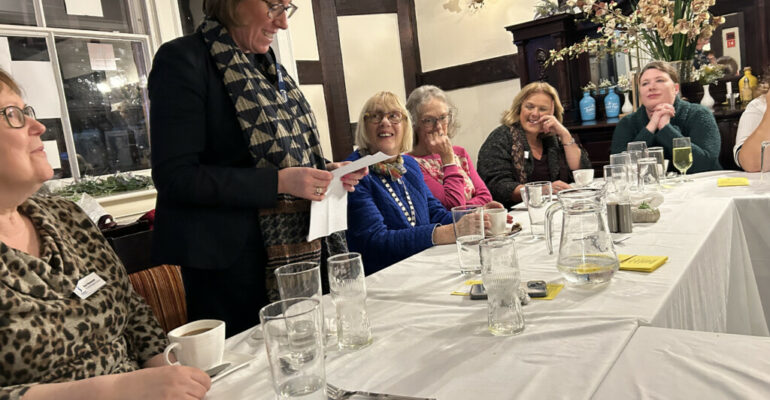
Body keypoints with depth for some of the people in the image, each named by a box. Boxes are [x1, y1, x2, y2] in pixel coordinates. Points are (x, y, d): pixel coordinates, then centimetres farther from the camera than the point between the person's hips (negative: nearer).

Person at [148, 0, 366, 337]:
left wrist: (323, 172, 3)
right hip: (229, 260, -7)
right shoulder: (182, 59, -10)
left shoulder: (265, 64, 14)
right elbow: (174, 177, -17)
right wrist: (279, 182, -22)